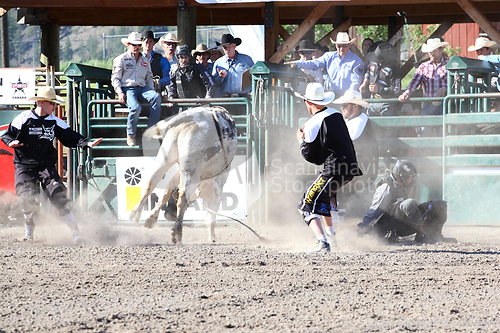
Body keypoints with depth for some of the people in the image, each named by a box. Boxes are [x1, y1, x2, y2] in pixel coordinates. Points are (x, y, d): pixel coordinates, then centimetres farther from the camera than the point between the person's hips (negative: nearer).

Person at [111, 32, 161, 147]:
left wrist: (151, 91, 8)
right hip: (127, 89, -4)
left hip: (142, 88, 4)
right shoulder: (121, 59, 8)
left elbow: (149, 78, 26)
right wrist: (120, 93, -11)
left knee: (156, 98, -29)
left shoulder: (145, 61, 23)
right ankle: (130, 135, -15)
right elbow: (115, 78, 4)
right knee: (136, 107, -35)